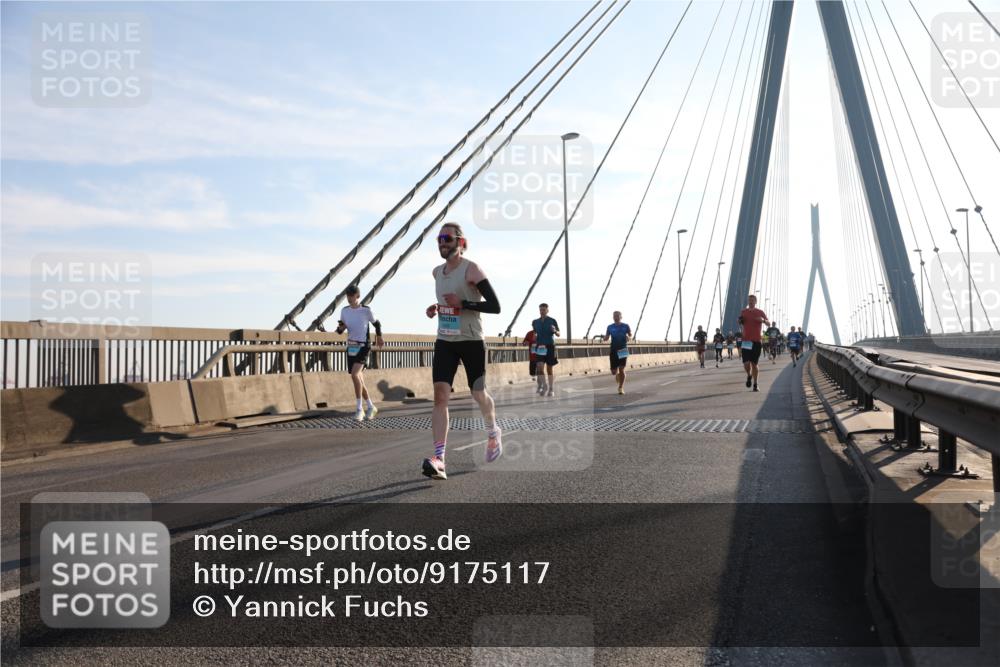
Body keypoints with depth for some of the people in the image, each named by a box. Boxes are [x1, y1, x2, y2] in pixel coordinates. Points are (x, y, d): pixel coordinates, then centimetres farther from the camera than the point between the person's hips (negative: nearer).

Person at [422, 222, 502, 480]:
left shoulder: (471, 270, -11)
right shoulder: (437, 272, 9)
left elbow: (495, 306, -16)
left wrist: (463, 303, -24)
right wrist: (435, 307, 9)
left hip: (471, 342, -5)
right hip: (445, 342, 5)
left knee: (479, 394, 10)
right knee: (440, 395, -13)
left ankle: (493, 432, 43)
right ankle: (439, 460, -20)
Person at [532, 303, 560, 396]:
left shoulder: (552, 321, 0)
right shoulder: (535, 322, 9)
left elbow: (558, 334, 4)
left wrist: (555, 331, -18)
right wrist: (535, 336, -2)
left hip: (550, 346, -1)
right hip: (540, 347, 1)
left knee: (549, 368, 5)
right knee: (540, 367, -15)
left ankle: (550, 389, 14)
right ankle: (543, 386, -5)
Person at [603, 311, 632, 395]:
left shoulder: (626, 326, 1)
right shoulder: (610, 327, 5)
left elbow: (631, 336, 11)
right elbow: (606, 338, 9)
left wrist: (628, 338, -12)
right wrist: (603, 337, -14)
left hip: (623, 350, -2)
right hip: (613, 351, 2)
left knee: (621, 369, -9)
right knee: (614, 371, 1)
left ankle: (621, 387, 4)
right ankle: (618, 376, 38)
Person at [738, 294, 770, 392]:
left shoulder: (760, 312, 3)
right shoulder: (743, 312, 9)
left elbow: (769, 324, 1)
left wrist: (763, 320, -21)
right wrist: (740, 322, -4)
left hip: (756, 341, -1)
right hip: (745, 341, 1)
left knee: (754, 364, 2)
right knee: (746, 363, -9)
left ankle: (755, 385, 13)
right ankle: (749, 376, 22)